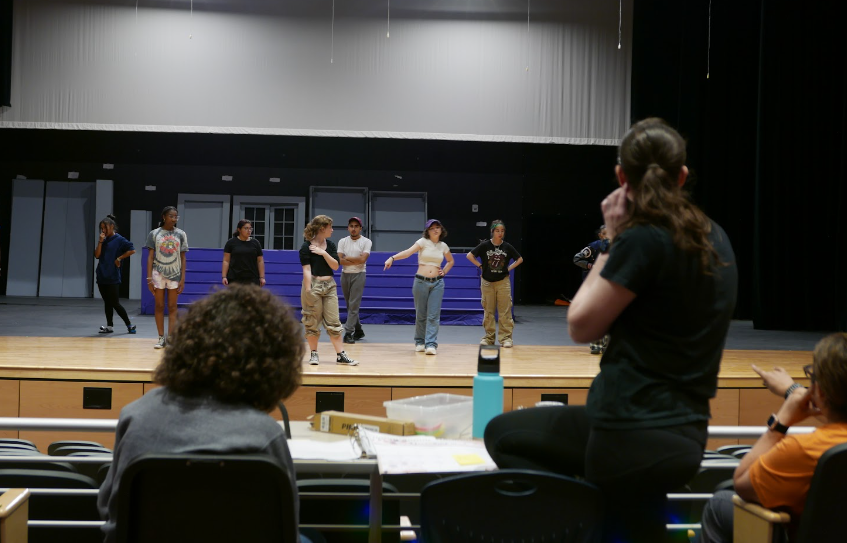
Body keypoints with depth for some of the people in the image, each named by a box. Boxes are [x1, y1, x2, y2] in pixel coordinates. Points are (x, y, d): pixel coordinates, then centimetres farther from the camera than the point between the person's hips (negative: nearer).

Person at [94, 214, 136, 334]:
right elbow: (97, 255, 4)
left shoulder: (119, 239, -7)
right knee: (107, 303, 10)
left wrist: (119, 258, -11)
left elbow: (132, 250, -15)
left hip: (113, 278, -7)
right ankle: (109, 326, 15)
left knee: (115, 303, -5)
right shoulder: (104, 240, 12)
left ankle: (130, 325, 6)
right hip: (101, 277, 7)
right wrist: (100, 241, -4)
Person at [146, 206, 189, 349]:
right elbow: (150, 257, 1)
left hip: (175, 274, 0)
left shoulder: (180, 235, 2)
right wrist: (149, 278, -6)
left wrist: (183, 279, -2)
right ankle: (161, 338, 11)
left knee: (172, 307, 2)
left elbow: (183, 258, 4)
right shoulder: (154, 234, 0)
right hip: (158, 274, 0)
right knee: (159, 306, 5)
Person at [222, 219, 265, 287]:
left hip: (252, 279, 1)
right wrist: (224, 276, -7)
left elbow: (260, 261, 6)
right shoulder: (231, 242, 3)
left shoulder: (255, 243, 6)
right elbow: (226, 261, 1)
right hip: (234, 278, -1)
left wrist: (262, 277, 0)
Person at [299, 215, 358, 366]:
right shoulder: (306, 247, -8)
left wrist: (324, 253, -11)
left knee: (334, 322, 3)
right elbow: (306, 270, -12)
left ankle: (340, 355, 4)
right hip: (313, 285, -5)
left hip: (329, 285, 5)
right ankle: (314, 354, 14)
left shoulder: (330, 245, 8)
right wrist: (308, 291, -17)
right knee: (312, 322, 3)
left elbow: (335, 266, 2)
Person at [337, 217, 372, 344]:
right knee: (349, 305, 10)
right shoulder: (343, 241, 6)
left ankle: (348, 333, -13)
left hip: (358, 275, -4)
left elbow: (363, 259, -15)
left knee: (354, 305, -11)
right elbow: (340, 261, -5)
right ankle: (358, 331, 23)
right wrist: (356, 261, -12)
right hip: (345, 275, 4)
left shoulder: (366, 242, -2)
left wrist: (347, 258, -7)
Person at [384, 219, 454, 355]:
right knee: (421, 314, 5)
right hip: (421, 281, -2)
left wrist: (444, 272, 8)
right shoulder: (423, 242, -3)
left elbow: (451, 261, 26)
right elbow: (408, 252, -17)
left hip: (437, 283, 2)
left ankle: (431, 344, -8)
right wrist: (392, 258, -33)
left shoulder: (443, 246, 8)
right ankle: (420, 342, 19)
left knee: (433, 315, -6)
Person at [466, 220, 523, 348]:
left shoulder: (507, 247, -1)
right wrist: (480, 266, -3)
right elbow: (470, 255, 1)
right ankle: (489, 337, 14)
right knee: (488, 311, 6)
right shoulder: (485, 245, -4)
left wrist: (509, 268, 1)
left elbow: (519, 259, 11)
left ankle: (506, 337, 3)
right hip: (487, 282, 0)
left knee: (505, 311, -2)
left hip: (503, 282, 0)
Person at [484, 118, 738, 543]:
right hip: (684, 435, 8)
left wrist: (613, 241, -3)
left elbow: (581, 326, -9)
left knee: (502, 433, 11)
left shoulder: (645, 239, -18)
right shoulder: (715, 239, 8)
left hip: (630, 436, -8)